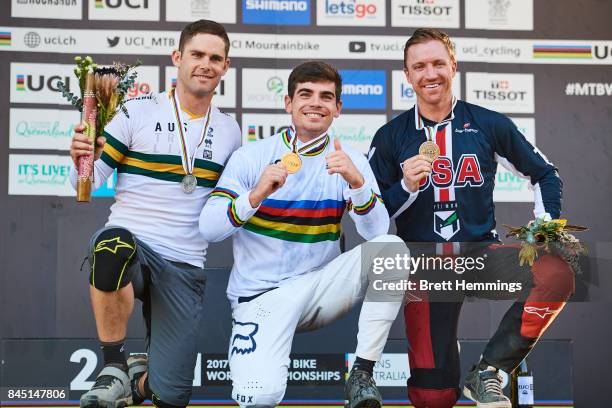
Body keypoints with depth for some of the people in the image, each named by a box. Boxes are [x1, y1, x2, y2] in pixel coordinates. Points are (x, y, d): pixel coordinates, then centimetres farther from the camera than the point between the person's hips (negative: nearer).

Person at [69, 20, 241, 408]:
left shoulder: (230, 131, 11)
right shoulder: (138, 112, -1)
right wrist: (81, 159, -25)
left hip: (185, 266, 3)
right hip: (129, 241, -3)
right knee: (114, 246, -42)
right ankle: (114, 367, -20)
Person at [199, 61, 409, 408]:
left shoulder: (350, 160, 2)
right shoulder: (252, 156, -5)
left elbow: (376, 232, -11)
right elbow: (208, 229, -13)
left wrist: (357, 182, -29)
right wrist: (257, 195, -29)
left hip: (320, 285, 3)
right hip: (261, 294, -3)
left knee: (391, 247, -23)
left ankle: (362, 375, -15)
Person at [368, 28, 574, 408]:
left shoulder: (489, 124, 2)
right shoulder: (391, 137, 2)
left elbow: (545, 175, 13)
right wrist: (405, 187, -15)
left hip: (482, 252, 1)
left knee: (557, 274, -32)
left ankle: (488, 372, -13)